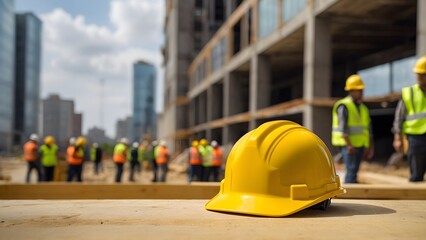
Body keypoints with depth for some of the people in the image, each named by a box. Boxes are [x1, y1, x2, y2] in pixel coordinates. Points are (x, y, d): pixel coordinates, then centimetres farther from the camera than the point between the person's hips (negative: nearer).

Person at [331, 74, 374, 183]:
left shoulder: (363, 108, 17)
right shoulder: (344, 106, -7)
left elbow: (368, 128, 18)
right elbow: (342, 127, -16)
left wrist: (370, 146, 13)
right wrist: (349, 145, -22)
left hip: (360, 145, 8)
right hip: (349, 145, -8)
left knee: (354, 171, 8)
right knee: (351, 170, -15)